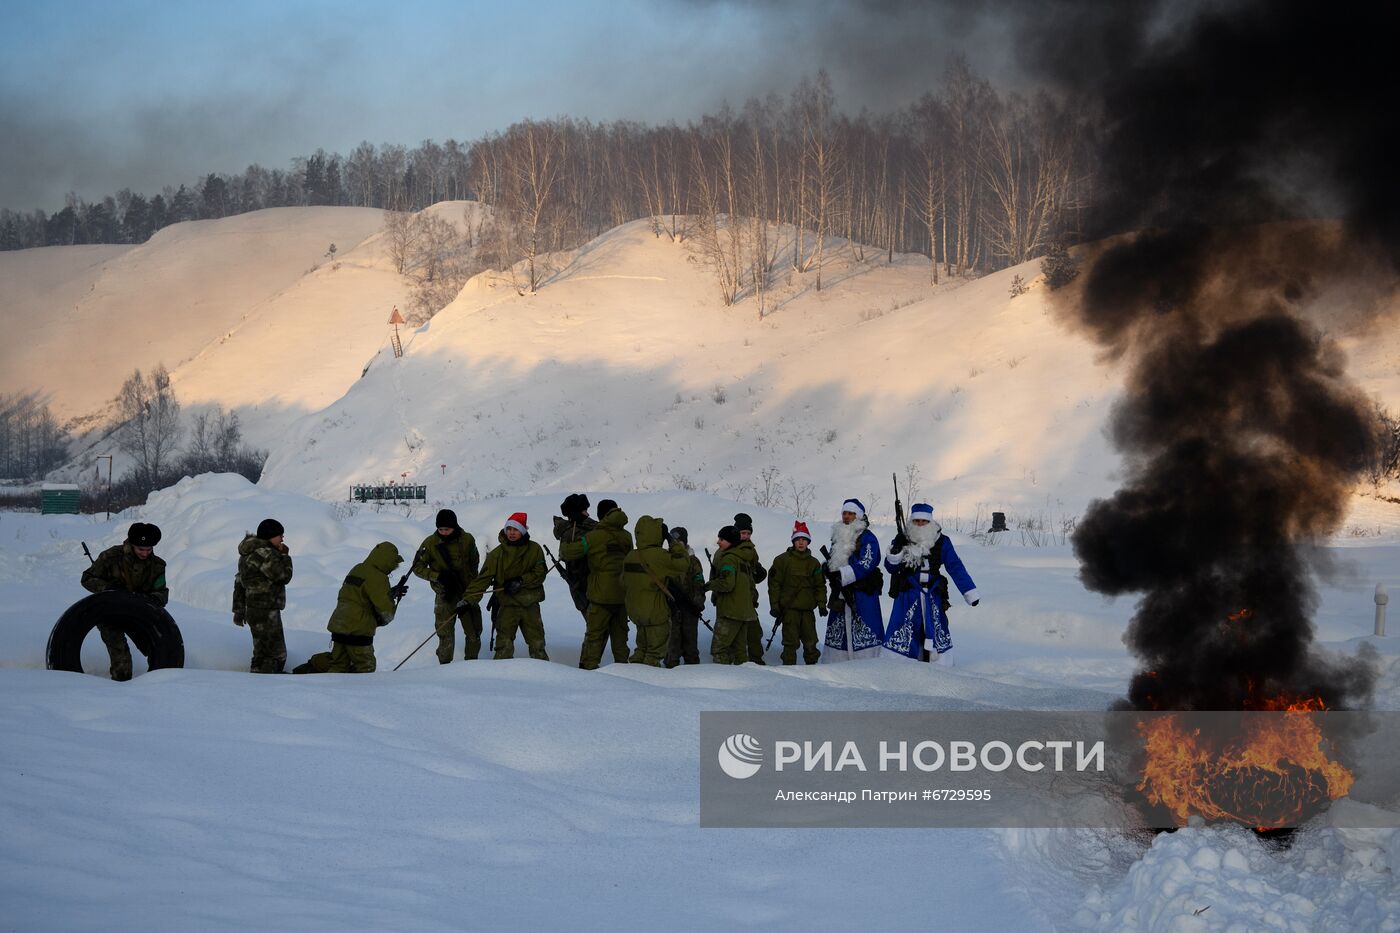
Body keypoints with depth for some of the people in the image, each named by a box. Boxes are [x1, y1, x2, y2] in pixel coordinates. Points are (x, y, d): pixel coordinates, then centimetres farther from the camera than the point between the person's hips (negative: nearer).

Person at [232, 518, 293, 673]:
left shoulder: (248, 554, 15)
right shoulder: (265, 554, -18)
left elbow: (239, 582, 19)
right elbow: (284, 576, -17)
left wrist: (239, 610, 23)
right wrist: (285, 556, -2)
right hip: (265, 614, -10)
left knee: (278, 654, 18)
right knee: (270, 655, -9)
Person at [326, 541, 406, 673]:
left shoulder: (356, 570, 14)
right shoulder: (377, 578, -14)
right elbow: (385, 608, -14)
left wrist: (392, 592, 21)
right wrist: (384, 620, 9)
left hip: (338, 627, 8)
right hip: (359, 631, -8)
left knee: (339, 667, 11)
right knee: (365, 668, 3)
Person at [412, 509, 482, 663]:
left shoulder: (467, 540, -4)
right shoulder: (430, 543, -8)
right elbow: (418, 567, -3)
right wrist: (438, 576, -17)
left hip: (467, 592, 2)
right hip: (445, 595, -2)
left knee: (474, 630, 7)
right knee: (445, 632, -5)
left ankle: (472, 661, 23)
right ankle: (445, 665, 5)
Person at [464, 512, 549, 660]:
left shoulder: (534, 549, -1)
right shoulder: (497, 554, -3)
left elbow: (540, 574, -3)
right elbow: (483, 578, -8)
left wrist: (520, 581, -18)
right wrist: (468, 599, -18)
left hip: (530, 603, 1)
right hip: (507, 605, -1)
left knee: (537, 643, 8)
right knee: (504, 646, -7)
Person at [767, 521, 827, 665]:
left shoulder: (814, 563, 13)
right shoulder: (782, 560, 1)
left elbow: (820, 585, 15)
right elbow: (774, 583, 0)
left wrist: (821, 604, 3)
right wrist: (775, 606, -6)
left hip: (807, 609, 3)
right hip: (789, 608, -3)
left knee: (810, 641, 5)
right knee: (791, 641, -4)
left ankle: (812, 664, 18)